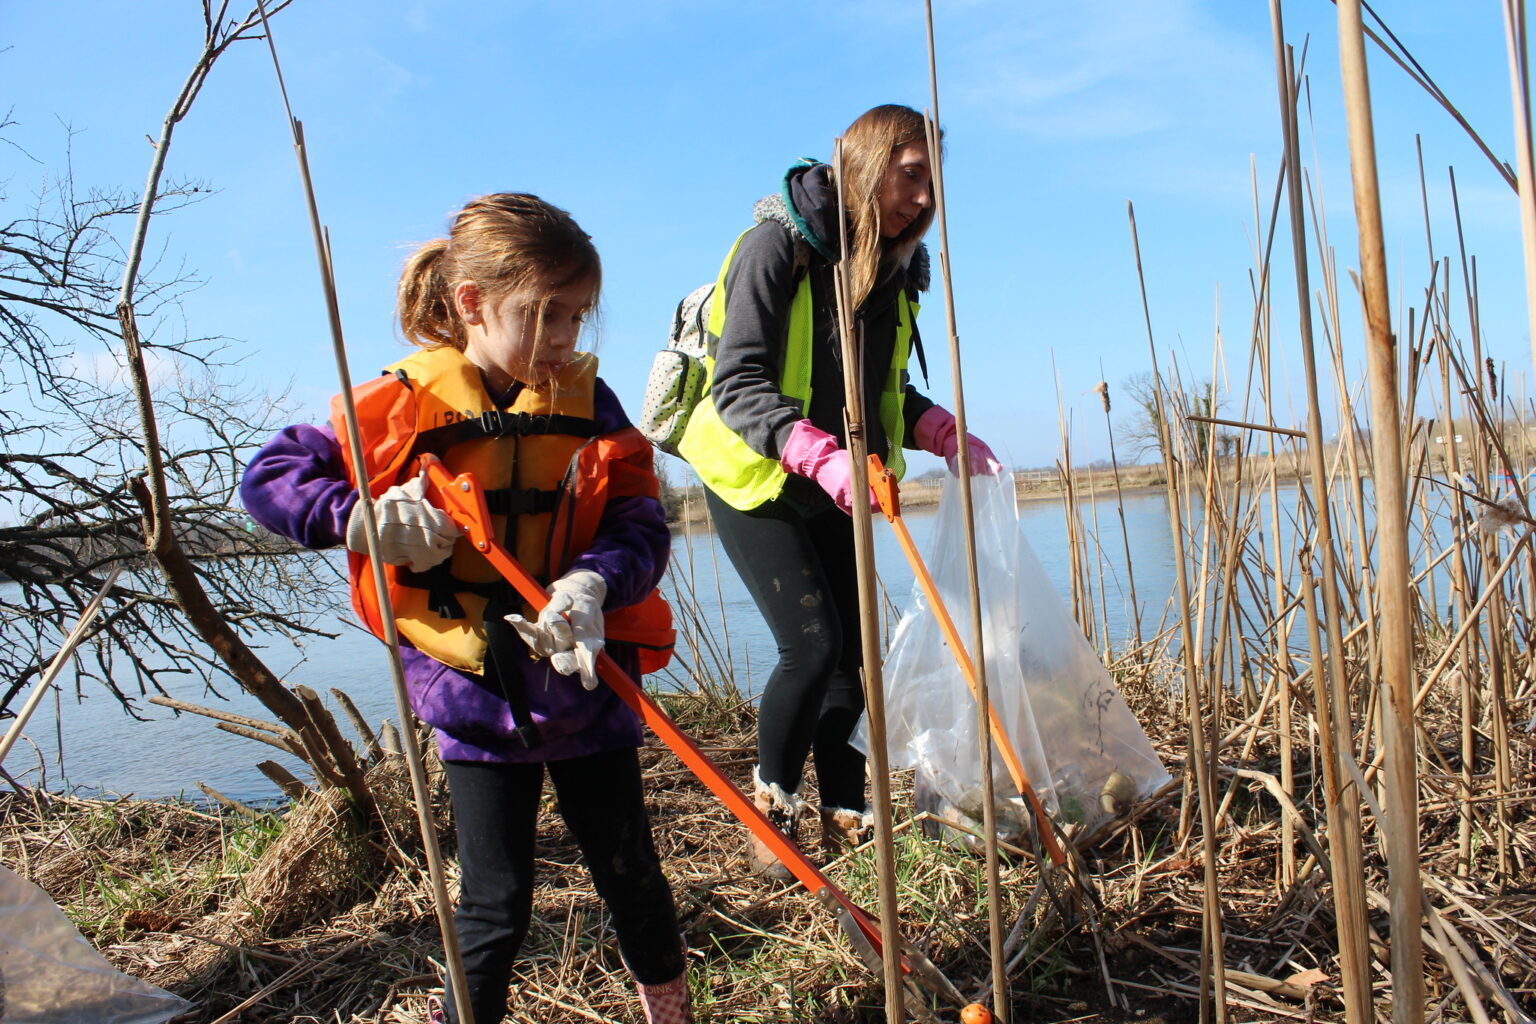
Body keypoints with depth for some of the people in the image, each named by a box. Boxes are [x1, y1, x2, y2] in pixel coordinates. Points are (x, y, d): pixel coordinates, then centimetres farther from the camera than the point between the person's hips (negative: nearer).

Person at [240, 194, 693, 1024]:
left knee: (631, 875, 15)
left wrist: (593, 582, -29)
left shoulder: (586, 401, -3)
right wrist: (361, 517, -21)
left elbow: (640, 522, -8)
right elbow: (268, 477, -3)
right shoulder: (405, 405, -8)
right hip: (473, 693, -2)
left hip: (585, 677, 2)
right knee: (497, 903, 4)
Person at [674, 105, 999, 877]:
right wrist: (821, 455, -39)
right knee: (813, 646, -14)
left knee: (850, 654, 5)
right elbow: (740, 386, -24)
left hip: (836, 489, 7)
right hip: (754, 478, -6)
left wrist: (947, 435, -5)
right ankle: (772, 801, 9)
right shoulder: (779, 243, -15)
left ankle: (846, 822, 18)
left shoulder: (894, 263, 6)